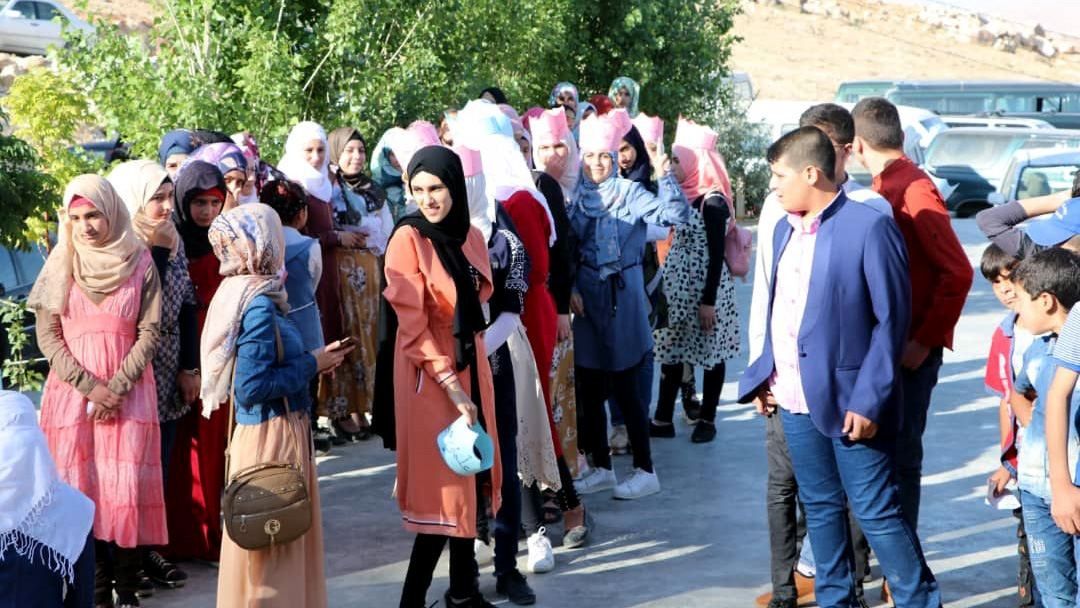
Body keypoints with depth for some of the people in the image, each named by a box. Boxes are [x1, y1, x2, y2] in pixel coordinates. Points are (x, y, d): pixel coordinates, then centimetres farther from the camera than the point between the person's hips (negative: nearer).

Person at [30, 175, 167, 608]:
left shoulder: (140, 262, 2)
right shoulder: (62, 264, 6)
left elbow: (149, 334, 0)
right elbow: (47, 335, 2)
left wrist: (117, 388, -10)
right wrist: (89, 385, -10)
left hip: (127, 390, -1)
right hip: (71, 390, 1)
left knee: (126, 488, -6)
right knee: (81, 488, -2)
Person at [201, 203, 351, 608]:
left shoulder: (245, 295, 7)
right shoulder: (260, 306, -20)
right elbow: (252, 387, -24)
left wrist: (313, 361, 7)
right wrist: (311, 366, -15)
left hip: (263, 433, 9)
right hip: (272, 438, -9)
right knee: (275, 540, 2)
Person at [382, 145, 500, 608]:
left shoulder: (470, 236, 6)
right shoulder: (408, 239, -12)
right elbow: (413, 327, -15)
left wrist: (470, 381, 11)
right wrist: (451, 387, -21)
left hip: (471, 365, 6)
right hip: (429, 372, -6)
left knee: (471, 475, 10)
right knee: (444, 486, -6)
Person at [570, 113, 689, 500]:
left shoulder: (630, 194, -3)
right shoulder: (576, 197, 9)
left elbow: (676, 214, -15)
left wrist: (665, 175, -27)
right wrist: (570, 289, -4)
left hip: (622, 297, -5)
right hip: (585, 299, 5)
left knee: (624, 388, -3)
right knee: (589, 389, 8)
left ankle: (645, 471, 6)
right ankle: (602, 468, 21)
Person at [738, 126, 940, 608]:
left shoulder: (869, 227, -12)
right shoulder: (784, 230, 11)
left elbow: (892, 319, -13)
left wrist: (868, 400, -17)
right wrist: (763, 376, 10)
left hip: (850, 403, -7)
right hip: (795, 401, 7)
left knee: (877, 510, -2)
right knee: (820, 507, 15)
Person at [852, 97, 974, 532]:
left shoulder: (914, 190, -16)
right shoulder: (883, 188, 11)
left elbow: (958, 273, -20)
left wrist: (924, 342, -18)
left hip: (909, 351, -9)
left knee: (900, 456, -1)